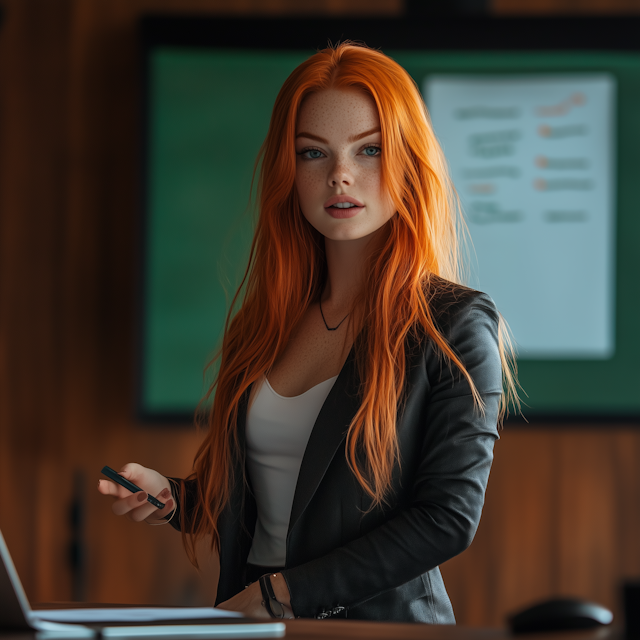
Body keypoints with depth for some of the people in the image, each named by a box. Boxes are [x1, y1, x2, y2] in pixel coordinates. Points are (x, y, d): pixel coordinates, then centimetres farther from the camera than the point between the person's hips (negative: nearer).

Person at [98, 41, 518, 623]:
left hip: (378, 621, -4)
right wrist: (169, 496, 2)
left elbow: (449, 517, -9)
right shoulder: (262, 324, 14)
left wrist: (278, 595, -11)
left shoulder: (456, 323, -2)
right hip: (247, 627, 4)